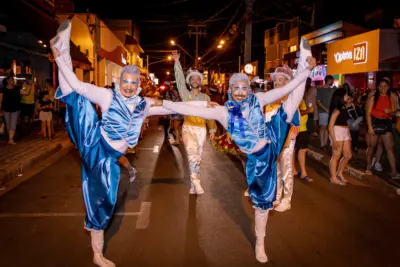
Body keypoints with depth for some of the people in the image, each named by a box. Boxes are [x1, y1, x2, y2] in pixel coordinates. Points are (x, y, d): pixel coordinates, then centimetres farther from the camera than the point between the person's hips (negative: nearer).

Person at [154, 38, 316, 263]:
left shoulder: (258, 100, -7)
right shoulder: (224, 112, -11)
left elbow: (287, 88, -10)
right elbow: (191, 110, -11)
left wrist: (307, 70, -19)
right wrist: (163, 103, -11)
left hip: (273, 141, 2)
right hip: (258, 158, -2)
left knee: (293, 99, 0)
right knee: (262, 200, 9)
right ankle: (260, 244, 27)